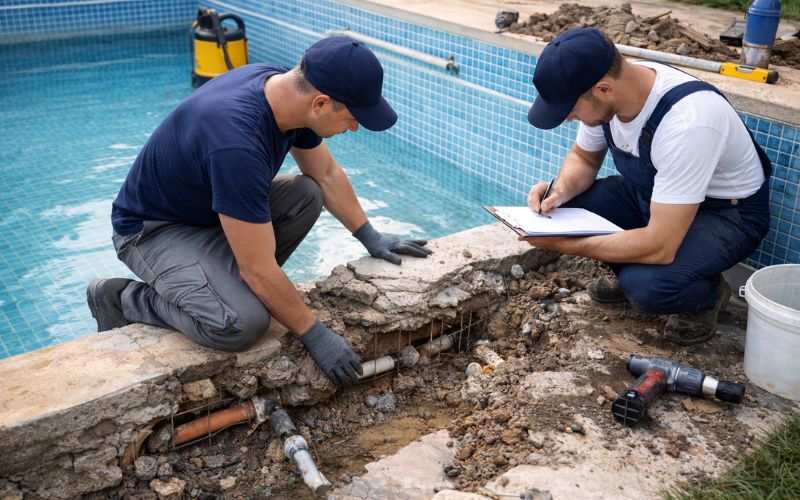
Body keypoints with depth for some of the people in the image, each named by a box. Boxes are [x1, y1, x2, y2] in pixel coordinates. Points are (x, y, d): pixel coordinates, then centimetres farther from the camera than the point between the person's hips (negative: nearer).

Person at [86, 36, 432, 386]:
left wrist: (370, 237, 10)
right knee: (243, 324, -28)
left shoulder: (284, 86, -12)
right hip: (154, 230, -8)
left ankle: (229, 287, 4)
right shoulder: (236, 144, -38)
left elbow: (327, 174, 7)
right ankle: (123, 300, -3)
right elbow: (259, 270, -31)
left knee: (306, 195, -8)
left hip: (210, 205, 8)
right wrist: (315, 336, -19)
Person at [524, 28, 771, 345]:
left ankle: (708, 293, 2)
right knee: (564, 209, -12)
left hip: (727, 212, -7)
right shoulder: (605, 93, -16)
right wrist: (560, 191, -18)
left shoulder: (686, 122, -38)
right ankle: (630, 274, 11)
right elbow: (583, 158, 5)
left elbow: (660, 247, -38)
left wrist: (562, 244, -31)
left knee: (647, 285, -33)